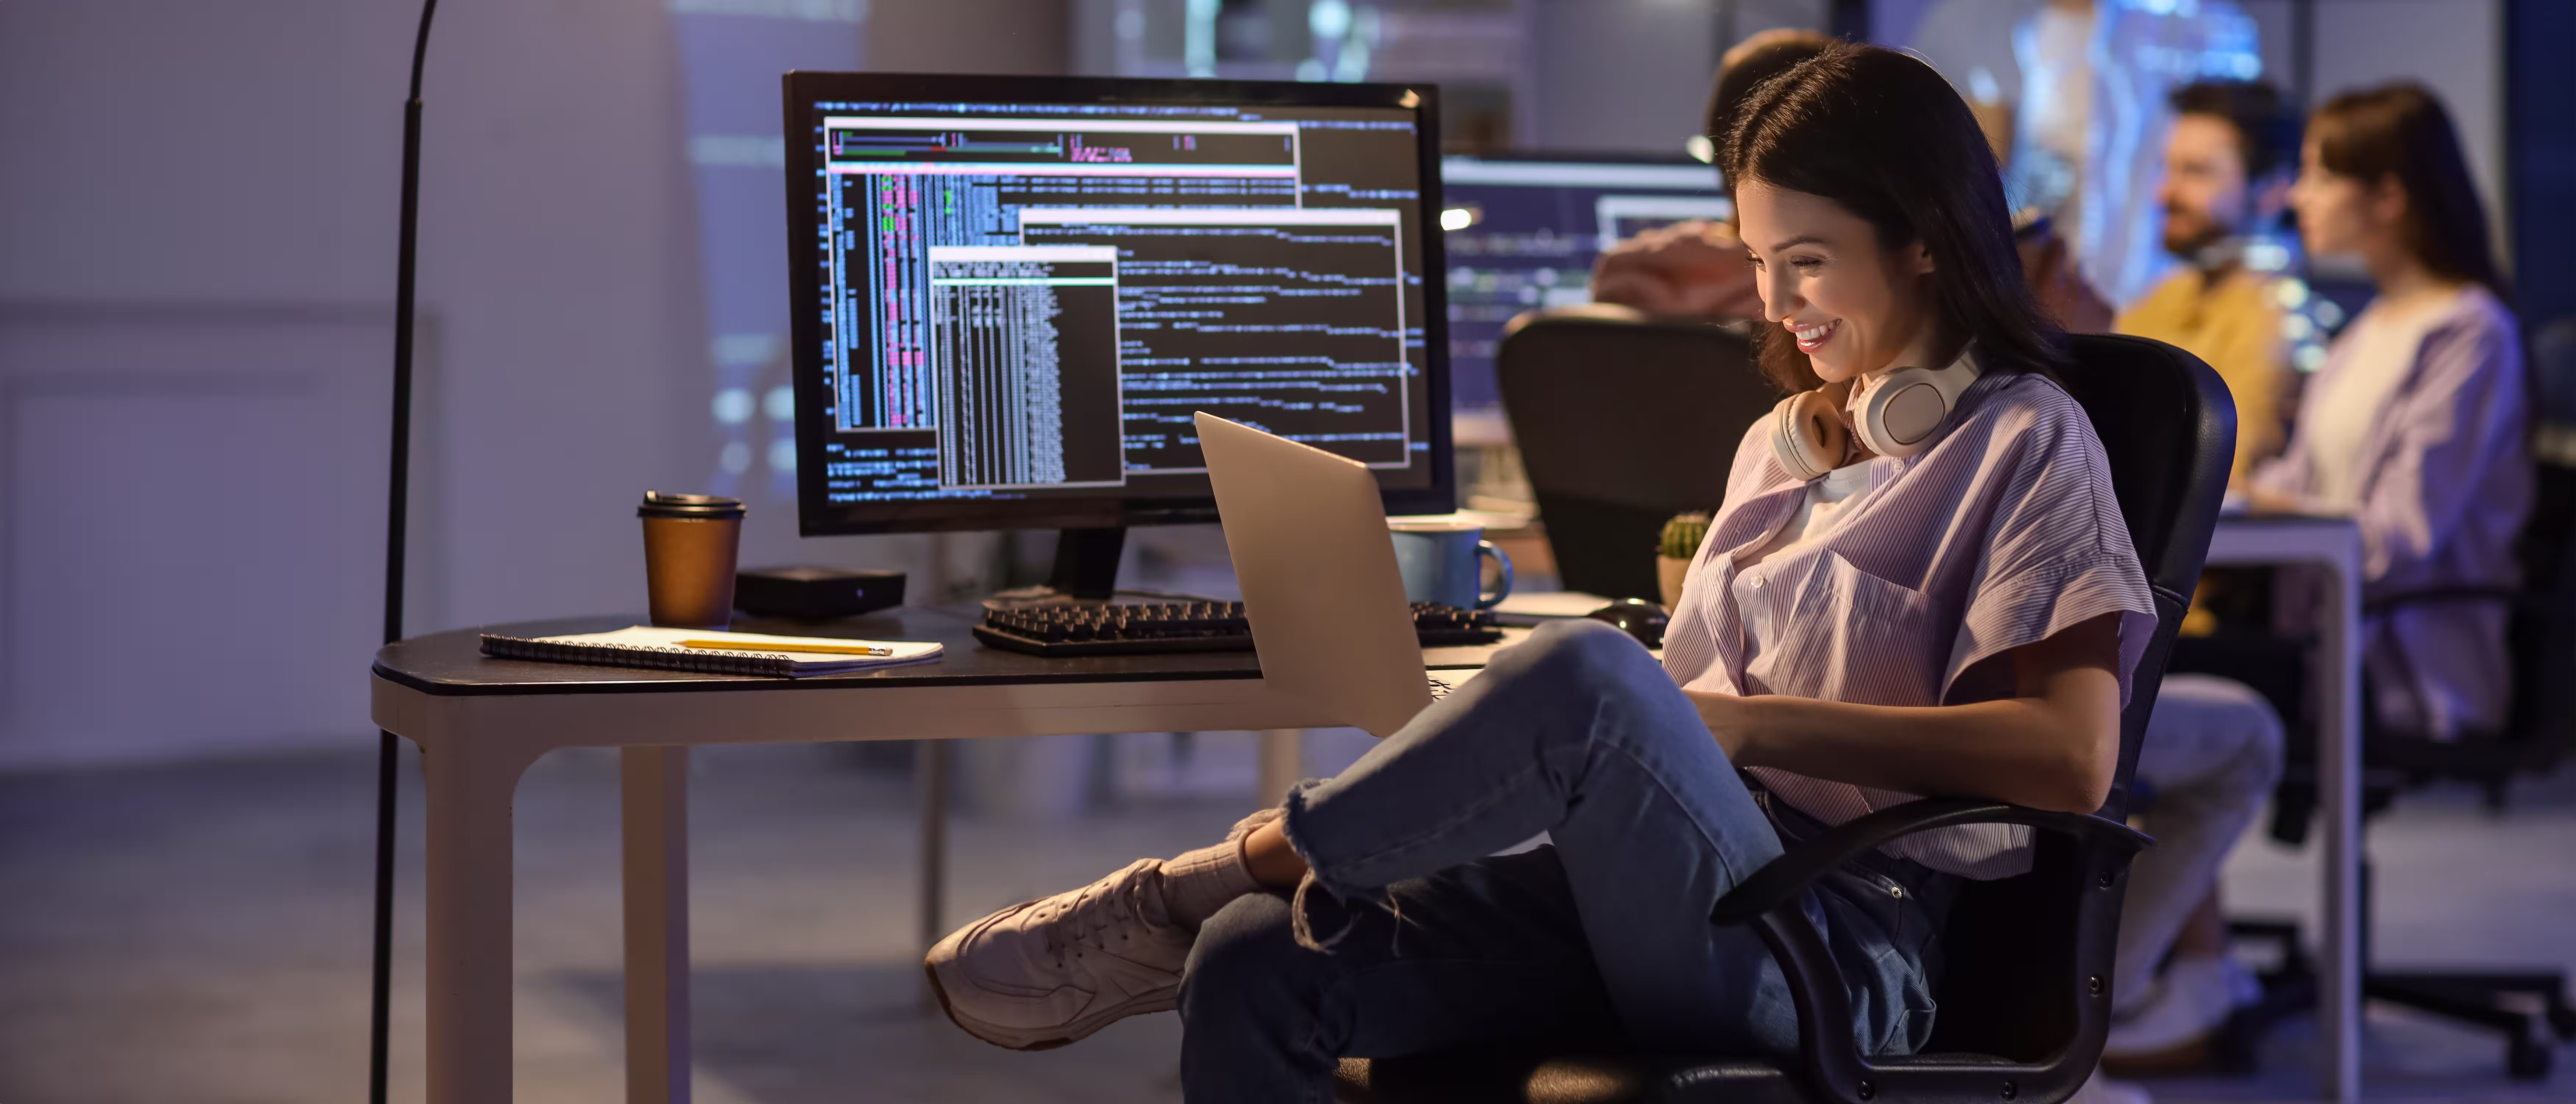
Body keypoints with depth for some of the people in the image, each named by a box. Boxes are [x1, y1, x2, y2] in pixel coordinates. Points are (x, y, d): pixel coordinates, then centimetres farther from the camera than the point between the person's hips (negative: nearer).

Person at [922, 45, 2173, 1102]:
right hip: (1672, 891, 7)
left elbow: (2069, 760, -14)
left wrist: (1749, 723, -15)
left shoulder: (2025, 444, 1)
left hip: (1840, 943, -7)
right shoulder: (1785, 441, 25)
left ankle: (1171, 901, -19)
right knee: (1258, 968, -19)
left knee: (1588, 669, -36)